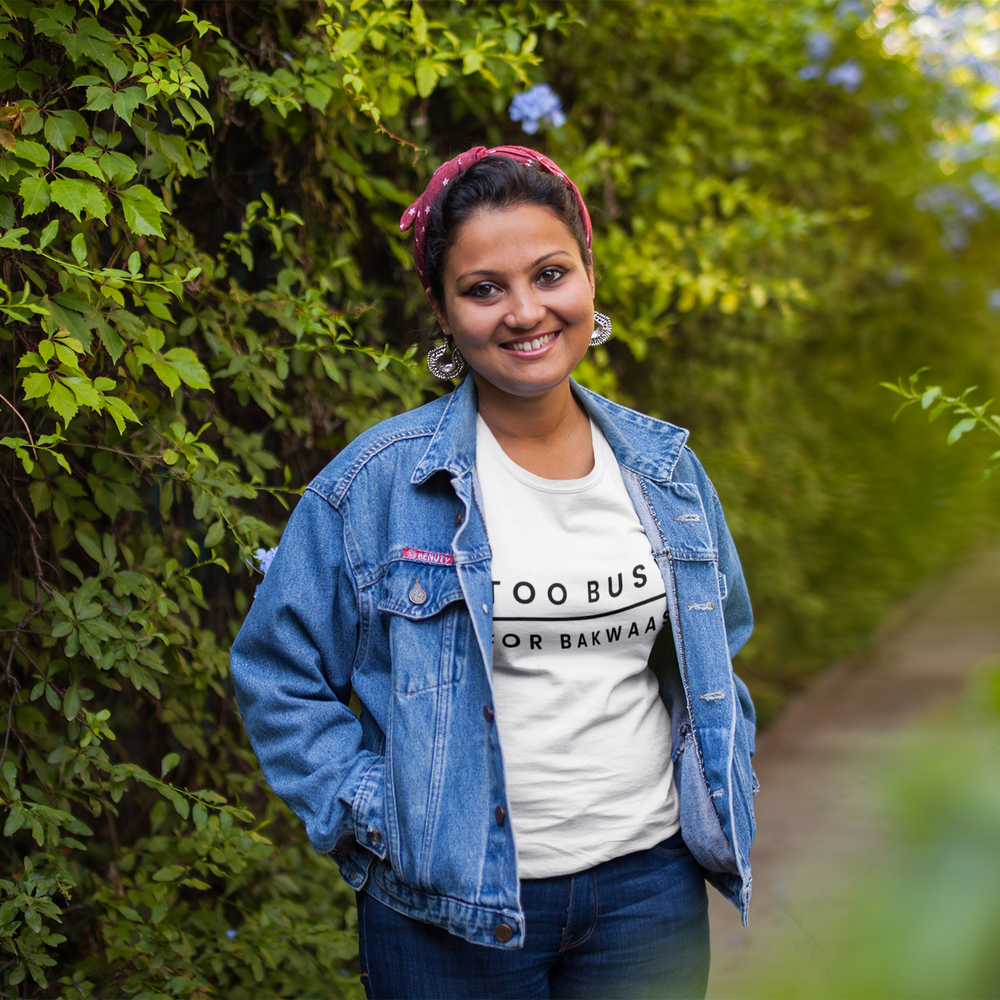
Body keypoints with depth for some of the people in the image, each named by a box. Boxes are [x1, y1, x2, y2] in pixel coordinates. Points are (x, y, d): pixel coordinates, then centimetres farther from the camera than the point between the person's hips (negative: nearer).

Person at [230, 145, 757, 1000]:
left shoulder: (665, 466, 4)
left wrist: (729, 802, 10)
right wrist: (371, 811, -9)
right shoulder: (378, 480, -8)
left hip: (652, 887, 3)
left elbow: (719, 647, 18)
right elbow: (276, 671, -1)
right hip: (450, 906, -3)